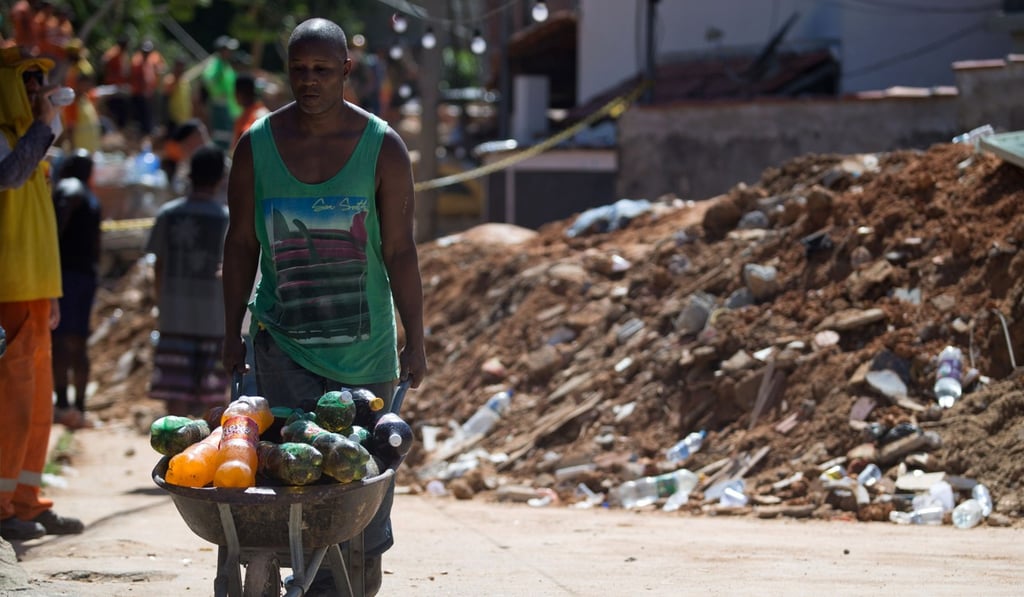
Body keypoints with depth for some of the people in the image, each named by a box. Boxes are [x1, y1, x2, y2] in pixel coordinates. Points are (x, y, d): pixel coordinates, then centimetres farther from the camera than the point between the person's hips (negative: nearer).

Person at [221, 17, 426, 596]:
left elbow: (400, 250, -3)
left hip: (364, 338, 0)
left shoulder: (383, 148, -4)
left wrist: (415, 342, -4)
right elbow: (241, 245, 7)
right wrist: (232, 333, 7)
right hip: (283, 337, 0)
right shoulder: (257, 146, 0)